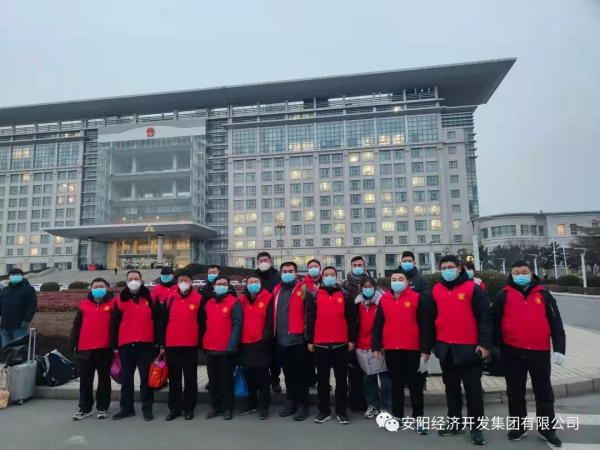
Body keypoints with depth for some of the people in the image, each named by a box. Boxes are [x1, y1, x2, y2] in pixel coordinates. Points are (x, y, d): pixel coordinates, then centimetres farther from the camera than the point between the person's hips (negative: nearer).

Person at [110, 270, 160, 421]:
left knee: (146, 377, 4)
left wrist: (158, 342, -3)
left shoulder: (151, 298, 4)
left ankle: (147, 408, 14)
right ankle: (126, 408, 23)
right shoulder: (121, 300, 7)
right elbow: (114, 324, 7)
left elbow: (158, 321, 2)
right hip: (125, 345, 2)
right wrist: (114, 345, 2)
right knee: (126, 377, 10)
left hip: (146, 344, -2)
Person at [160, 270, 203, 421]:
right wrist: (162, 343, 4)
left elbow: (202, 322, 1)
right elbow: (163, 321, 6)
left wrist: (201, 343, -2)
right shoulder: (169, 298, 4)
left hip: (190, 346, -2)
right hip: (171, 346, 2)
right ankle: (174, 408, 23)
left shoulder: (199, 299, -2)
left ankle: (189, 408, 20)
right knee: (174, 379, 11)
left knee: (190, 378, 7)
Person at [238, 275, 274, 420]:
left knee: (262, 375, 3)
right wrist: (239, 341, 5)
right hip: (245, 344, 5)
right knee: (249, 374, 14)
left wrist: (265, 339, -15)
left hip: (261, 343, -5)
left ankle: (263, 406, 13)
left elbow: (270, 322, -8)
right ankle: (251, 403, 28)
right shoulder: (242, 301, 11)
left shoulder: (267, 299, -4)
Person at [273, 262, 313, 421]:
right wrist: (273, 334, 13)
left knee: (301, 374, 4)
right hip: (281, 340, 6)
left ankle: (302, 405, 16)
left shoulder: (303, 289, -5)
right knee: (288, 373, 17)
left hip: (298, 339, -5)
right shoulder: (276, 290, 12)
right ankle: (290, 402, 30)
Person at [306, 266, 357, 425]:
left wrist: (352, 339, 1)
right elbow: (310, 319, 3)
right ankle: (324, 410, 21)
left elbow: (351, 318, 5)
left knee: (341, 378, 8)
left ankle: (342, 411, 19)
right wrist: (309, 340, -1)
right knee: (323, 379, 9)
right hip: (320, 344, 0)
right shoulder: (315, 296, 5)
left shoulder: (345, 295, 5)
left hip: (341, 344, 0)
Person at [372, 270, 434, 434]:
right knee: (396, 383, 13)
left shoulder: (418, 298, -2)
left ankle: (418, 417, 15)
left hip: (413, 349, -3)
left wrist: (425, 349, -8)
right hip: (391, 349, 3)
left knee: (415, 383, 6)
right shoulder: (384, 300, 6)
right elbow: (377, 325, 8)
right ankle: (397, 415, 24)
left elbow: (425, 325, -4)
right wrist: (376, 346, 1)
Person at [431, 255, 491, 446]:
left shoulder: (472, 288, -6)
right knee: (451, 387, 15)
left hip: (468, 347, -4)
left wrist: (484, 343, -13)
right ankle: (455, 422, 29)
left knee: (473, 388, 4)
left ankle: (476, 426, 16)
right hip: (445, 348, 5)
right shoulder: (436, 290, 7)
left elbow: (484, 316, -8)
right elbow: (432, 318, 13)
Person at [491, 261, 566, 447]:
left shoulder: (543, 295, 4)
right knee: (515, 393, 11)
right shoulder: (503, 296, 1)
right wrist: (496, 347, 0)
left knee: (544, 392, 12)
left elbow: (556, 323, 3)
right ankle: (518, 426, 26)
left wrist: (559, 348, -4)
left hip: (540, 352, 1)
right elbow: (495, 322, 2)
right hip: (512, 352, 0)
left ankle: (546, 427, 28)